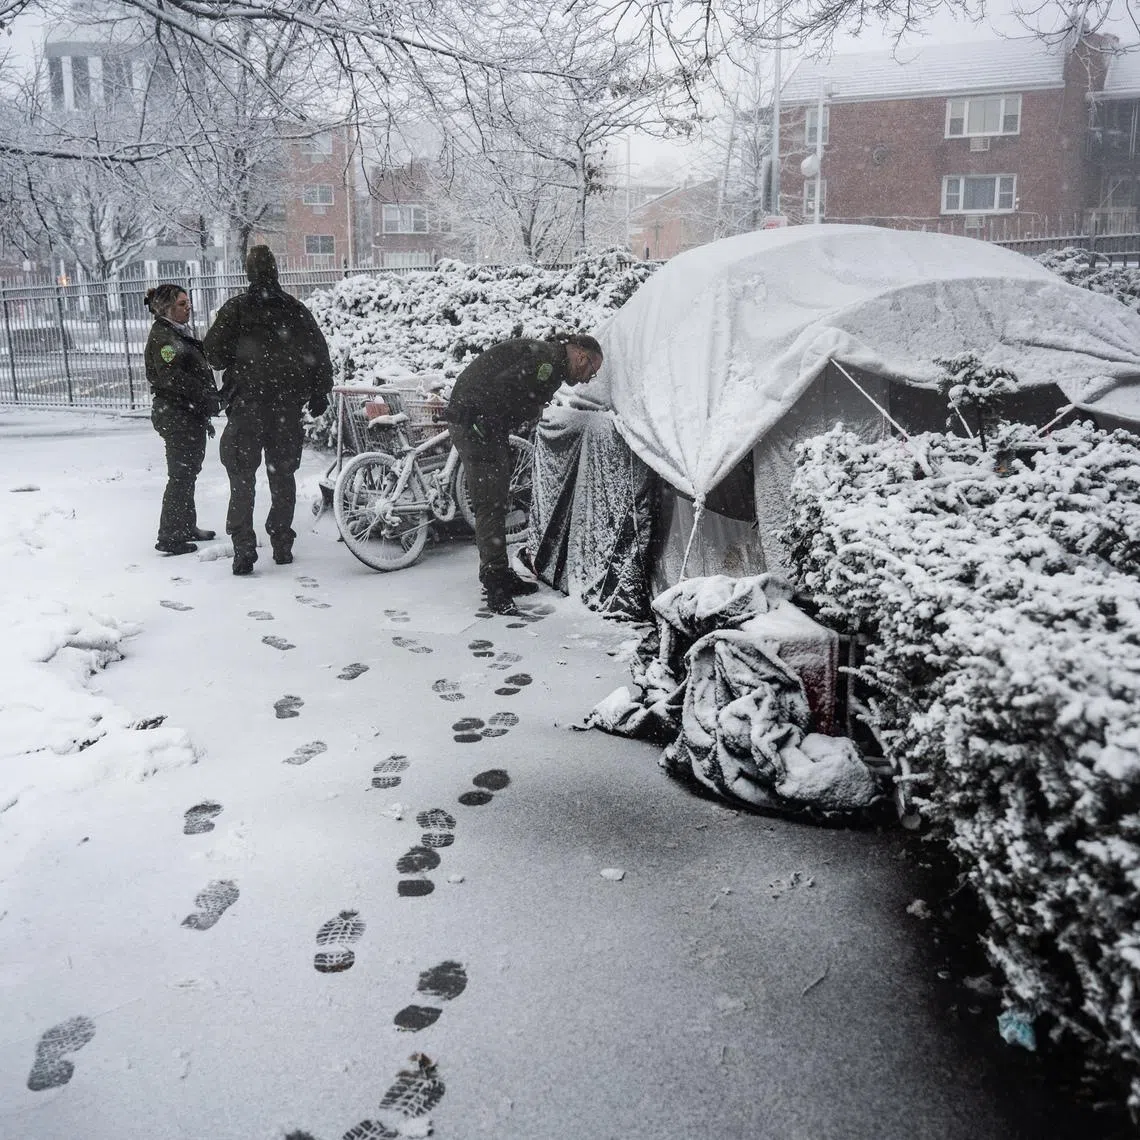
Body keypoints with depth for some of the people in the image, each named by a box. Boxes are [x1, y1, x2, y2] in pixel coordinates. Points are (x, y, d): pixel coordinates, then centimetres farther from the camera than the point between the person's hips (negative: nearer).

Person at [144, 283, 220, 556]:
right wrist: (206, 398, -21)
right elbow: (173, 377, -24)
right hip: (176, 415, -10)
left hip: (191, 415, 10)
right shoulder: (162, 336, -12)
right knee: (181, 475, -7)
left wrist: (205, 415, 22)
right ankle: (169, 537, -2)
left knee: (188, 472, 17)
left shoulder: (180, 332, 19)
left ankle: (187, 528, 28)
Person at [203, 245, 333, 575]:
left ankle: (244, 549, -7)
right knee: (283, 474, 11)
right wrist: (319, 394, 13)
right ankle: (282, 545, 14)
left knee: (242, 477, 1)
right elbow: (320, 354, 6)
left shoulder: (235, 308, -3)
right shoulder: (296, 310, 6)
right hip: (288, 404, 3)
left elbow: (213, 353, -4)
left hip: (246, 403, -3)